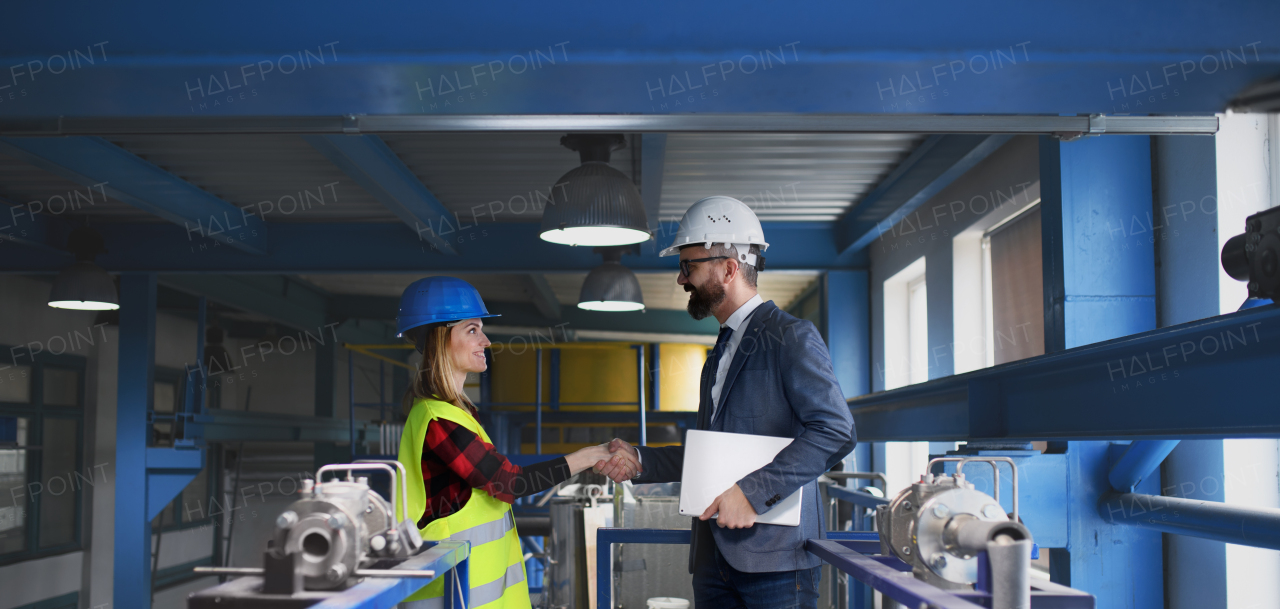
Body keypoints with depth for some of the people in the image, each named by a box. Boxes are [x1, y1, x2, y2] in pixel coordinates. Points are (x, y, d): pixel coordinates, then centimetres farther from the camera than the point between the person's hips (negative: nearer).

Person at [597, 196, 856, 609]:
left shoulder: (790, 337, -6)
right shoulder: (721, 353, 22)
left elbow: (835, 431, -18)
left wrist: (753, 492, -22)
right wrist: (640, 460, 9)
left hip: (774, 559, -8)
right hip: (714, 557, 8)